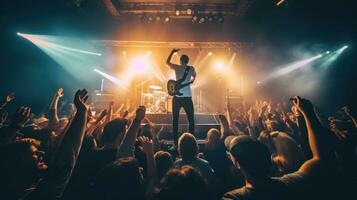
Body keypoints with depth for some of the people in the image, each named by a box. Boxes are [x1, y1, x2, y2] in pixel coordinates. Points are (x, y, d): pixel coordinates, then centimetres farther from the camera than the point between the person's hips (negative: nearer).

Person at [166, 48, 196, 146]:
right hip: (187, 97, 0)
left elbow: (167, 62, 21)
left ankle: (175, 140, 12)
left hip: (177, 97, 1)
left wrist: (173, 52, 27)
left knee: (175, 119, 9)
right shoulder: (191, 68, 4)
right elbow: (194, 76, 26)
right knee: (191, 119, 9)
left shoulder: (177, 67, 3)